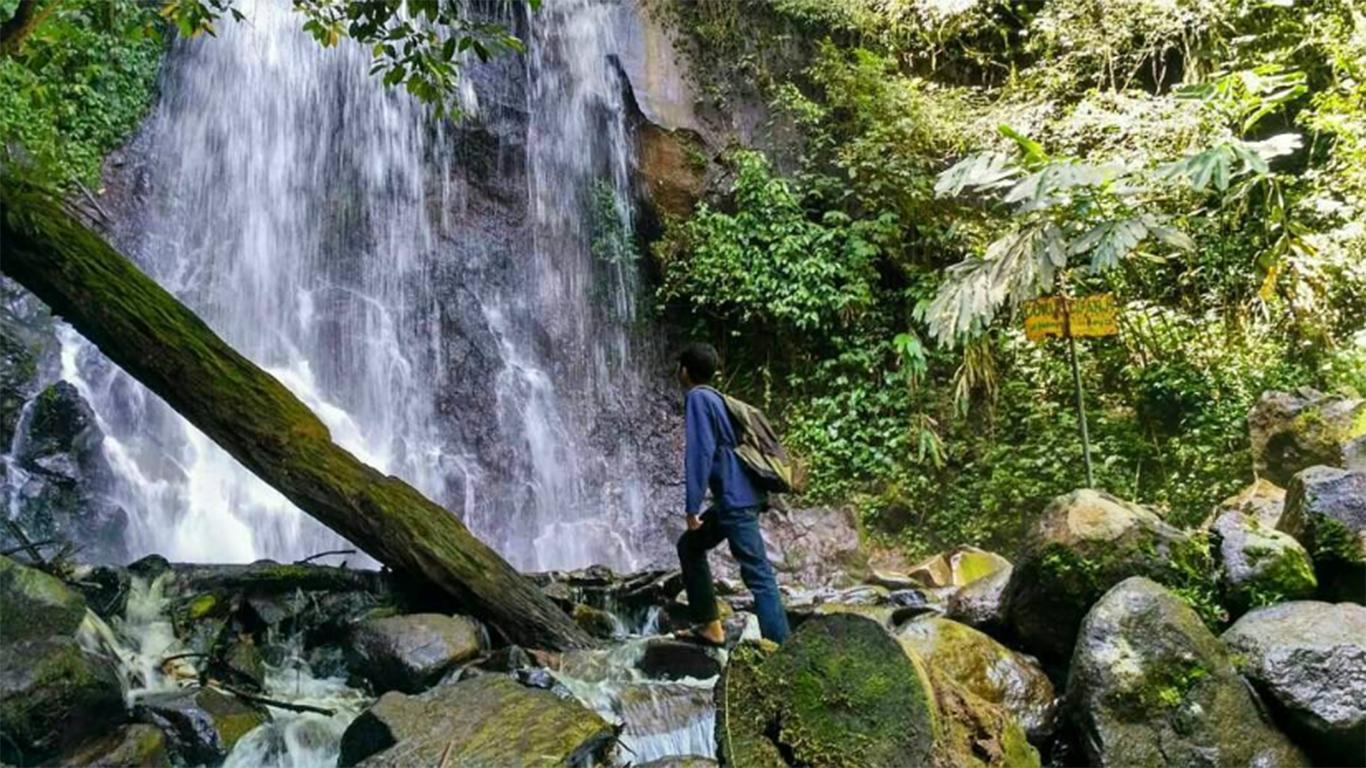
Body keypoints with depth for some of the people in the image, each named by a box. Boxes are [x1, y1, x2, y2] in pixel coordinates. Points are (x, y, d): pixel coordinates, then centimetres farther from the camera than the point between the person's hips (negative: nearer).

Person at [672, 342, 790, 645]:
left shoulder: (697, 397, -7)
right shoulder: (715, 398, 20)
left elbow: (699, 452, -16)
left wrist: (692, 506, -16)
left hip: (735, 500, -10)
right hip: (739, 497, 10)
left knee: (757, 574, -13)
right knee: (690, 545, 20)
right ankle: (709, 626, 20)